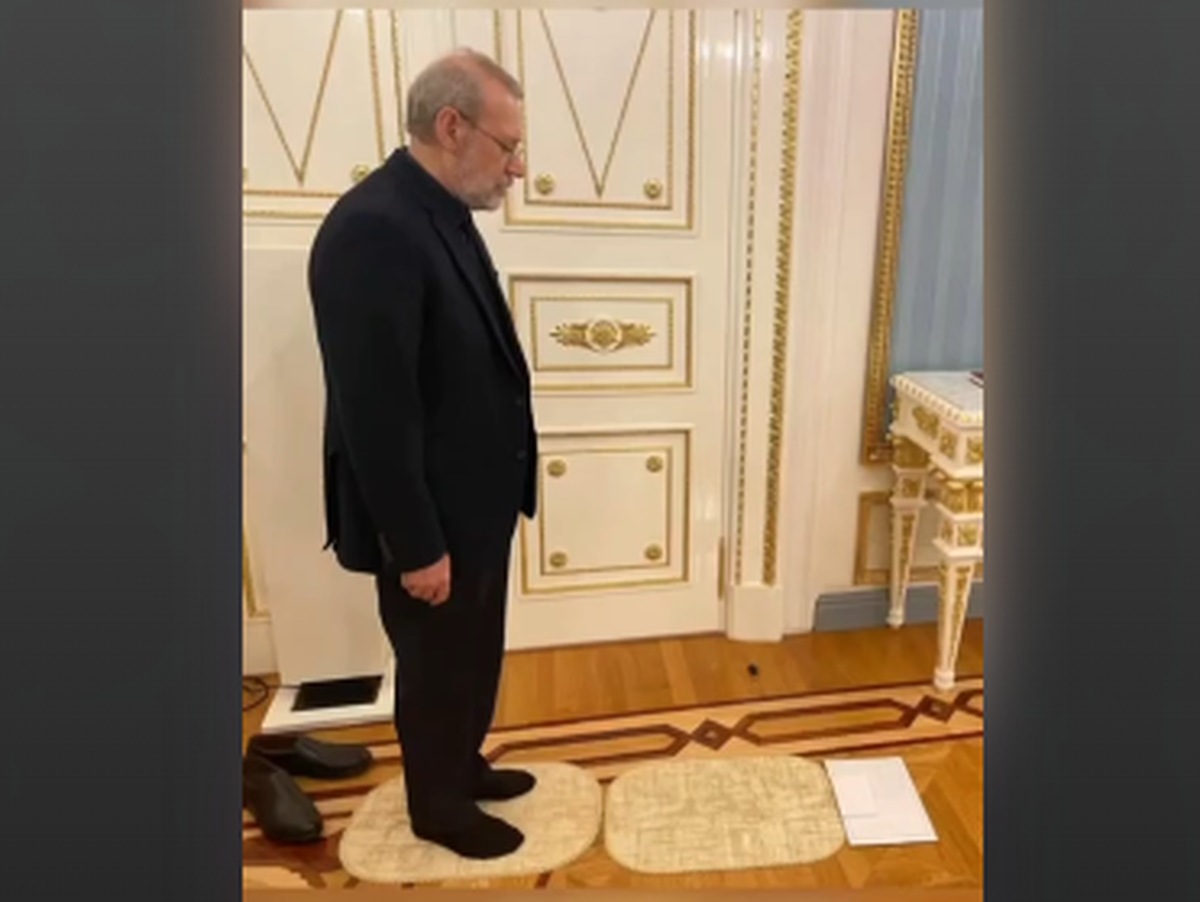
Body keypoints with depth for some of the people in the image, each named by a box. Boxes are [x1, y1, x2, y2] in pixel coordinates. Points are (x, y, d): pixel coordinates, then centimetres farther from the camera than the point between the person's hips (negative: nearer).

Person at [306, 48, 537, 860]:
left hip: (475, 503, 9)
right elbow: (375, 411, -26)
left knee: (476, 654, 25)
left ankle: (466, 765, 49)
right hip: (428, 520, -9)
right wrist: (416, 545, -19)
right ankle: (439, 807, 40)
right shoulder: (372, 228, -25)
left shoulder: (440, 212, 7)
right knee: (437, 665, 14)